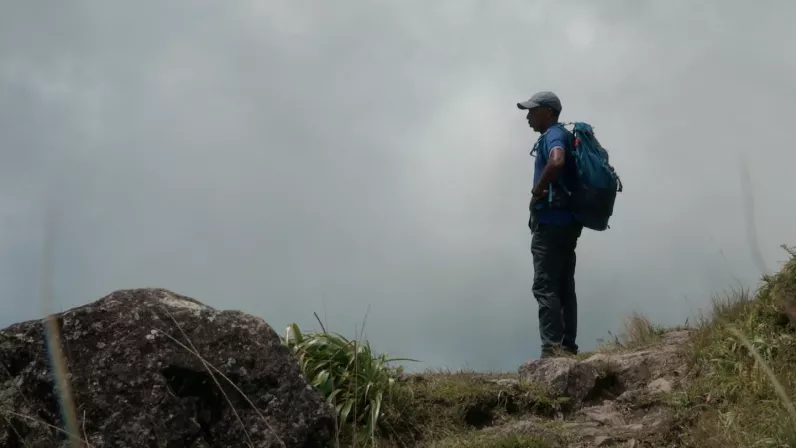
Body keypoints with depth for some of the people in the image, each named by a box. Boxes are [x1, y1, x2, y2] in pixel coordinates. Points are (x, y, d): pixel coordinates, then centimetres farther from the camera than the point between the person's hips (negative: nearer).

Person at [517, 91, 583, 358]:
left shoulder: (553, 135, -10)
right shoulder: (564, 136, 21)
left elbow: (557, 162, -32)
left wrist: (537, 190, -18)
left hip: (551, 222, -10)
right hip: (566, 222, 10)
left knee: (545, 287, -11)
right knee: (564, 288, 9)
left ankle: (552, 349, -15)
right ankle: (568, 347, 9)